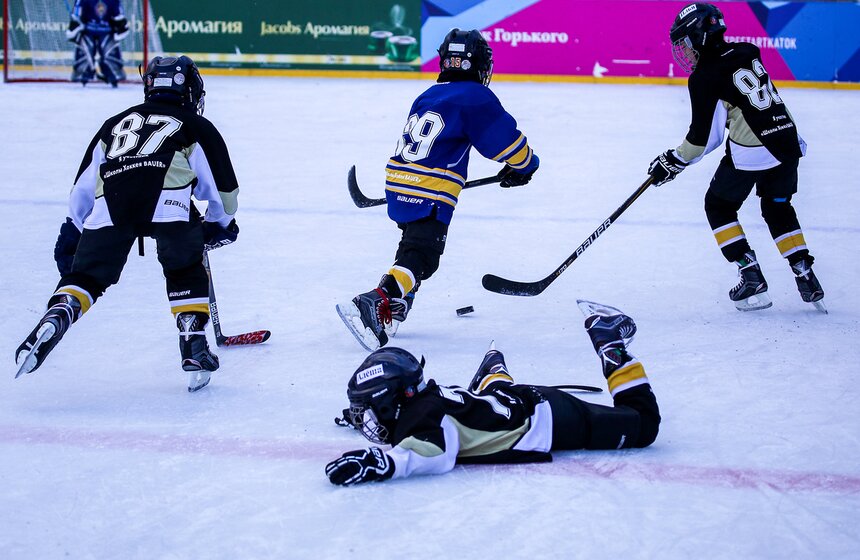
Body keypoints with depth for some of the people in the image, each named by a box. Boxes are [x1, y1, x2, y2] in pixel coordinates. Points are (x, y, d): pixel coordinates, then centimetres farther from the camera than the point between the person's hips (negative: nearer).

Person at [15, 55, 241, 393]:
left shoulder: (116, 123, 35)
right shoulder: (197, 126, 26)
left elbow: (83, 187, 33)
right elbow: (222, 187, 27)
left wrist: (72, 232, 39)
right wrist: (219, 225, 45)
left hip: (108, 204, 2)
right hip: (169, 200, -2)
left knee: (86, 274, 10)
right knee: (186, 272, 18)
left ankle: (55, 318, -16)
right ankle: (193, 343, 8)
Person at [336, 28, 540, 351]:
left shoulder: (428, 96, 18)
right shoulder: (476, 97, -5)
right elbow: (504, 138, -5)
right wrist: (523, 166, 13)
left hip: (398, 184, 8)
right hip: (430, 195, -8)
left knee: (414, 248, 25)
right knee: (421, 258, -14)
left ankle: (392, 311, 21)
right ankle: (373, 303, -33)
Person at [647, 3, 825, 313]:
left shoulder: (704, 77, -8)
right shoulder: (746, 54, 11)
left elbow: (704, 135, -7)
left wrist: (675, 161, 4)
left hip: (749, 151, -7)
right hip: (786, 141, 7)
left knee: (719, 205, 14)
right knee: (778, 208, 24)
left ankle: (752, 277, 5)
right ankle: (806, 277, 15)